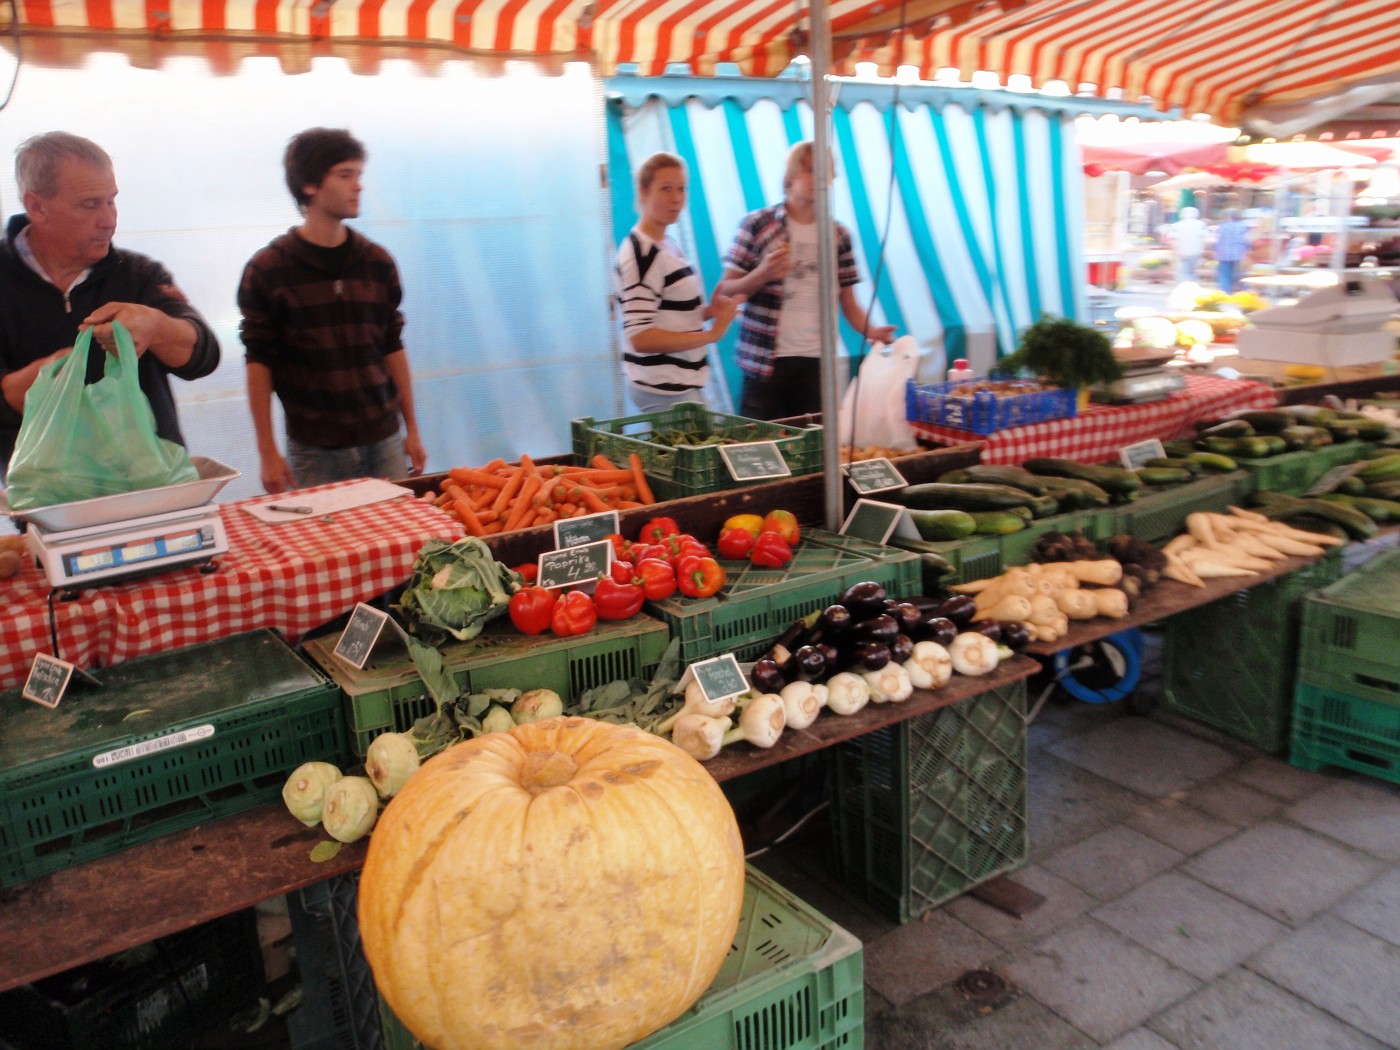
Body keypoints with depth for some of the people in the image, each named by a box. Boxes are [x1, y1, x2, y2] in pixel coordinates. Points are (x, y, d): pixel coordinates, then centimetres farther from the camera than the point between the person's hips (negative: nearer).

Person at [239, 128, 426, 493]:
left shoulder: (377, 261, 6)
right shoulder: (266, 270, -3)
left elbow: (393, 347, 9)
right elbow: (259, 362, -2)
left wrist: (412, 429, 9)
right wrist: (267, 450, -5)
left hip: (384, 440, 3)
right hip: (314, 450, -3)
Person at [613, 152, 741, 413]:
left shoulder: (668, 245, 11)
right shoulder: (641, 254, -17)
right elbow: (640, 338, -23)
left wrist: (707, 311, 2)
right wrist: (711, 334, -20)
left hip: (682, 385, 9)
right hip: (663, 391, -9)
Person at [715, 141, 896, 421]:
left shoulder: (838, 235, 11)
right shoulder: (757, 224, 1)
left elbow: (848, 303, 11)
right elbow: (725, 293, 1)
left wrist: (870, 330, -8)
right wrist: (763, 274, -16)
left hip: (817, 362, 3)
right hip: (765, 362, -2)